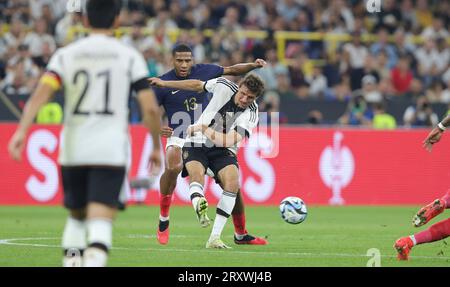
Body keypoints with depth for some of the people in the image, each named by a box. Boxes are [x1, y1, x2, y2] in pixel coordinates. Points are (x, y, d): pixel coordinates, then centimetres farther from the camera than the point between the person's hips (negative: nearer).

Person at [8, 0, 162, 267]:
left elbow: (41, 93, -8)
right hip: (111, 151, -3)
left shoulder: (66, 54, 7)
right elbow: (150, 108, -2)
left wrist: (22, 130, -15)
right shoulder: (129, 56, 3)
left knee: (76, 215, 21)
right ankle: (94, 260, -33)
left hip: (73, 150, 3)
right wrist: (157, 147, 10)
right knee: (101, 220, -11)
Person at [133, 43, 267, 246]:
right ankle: (163, 222, -18)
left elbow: (232, 70, 12)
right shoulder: (163, 83, -9)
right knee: (173, 168, -37)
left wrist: (253, 65, -4)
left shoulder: (203, 71, -1)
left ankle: (241, 235, 19)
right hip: (179, 138, -4)